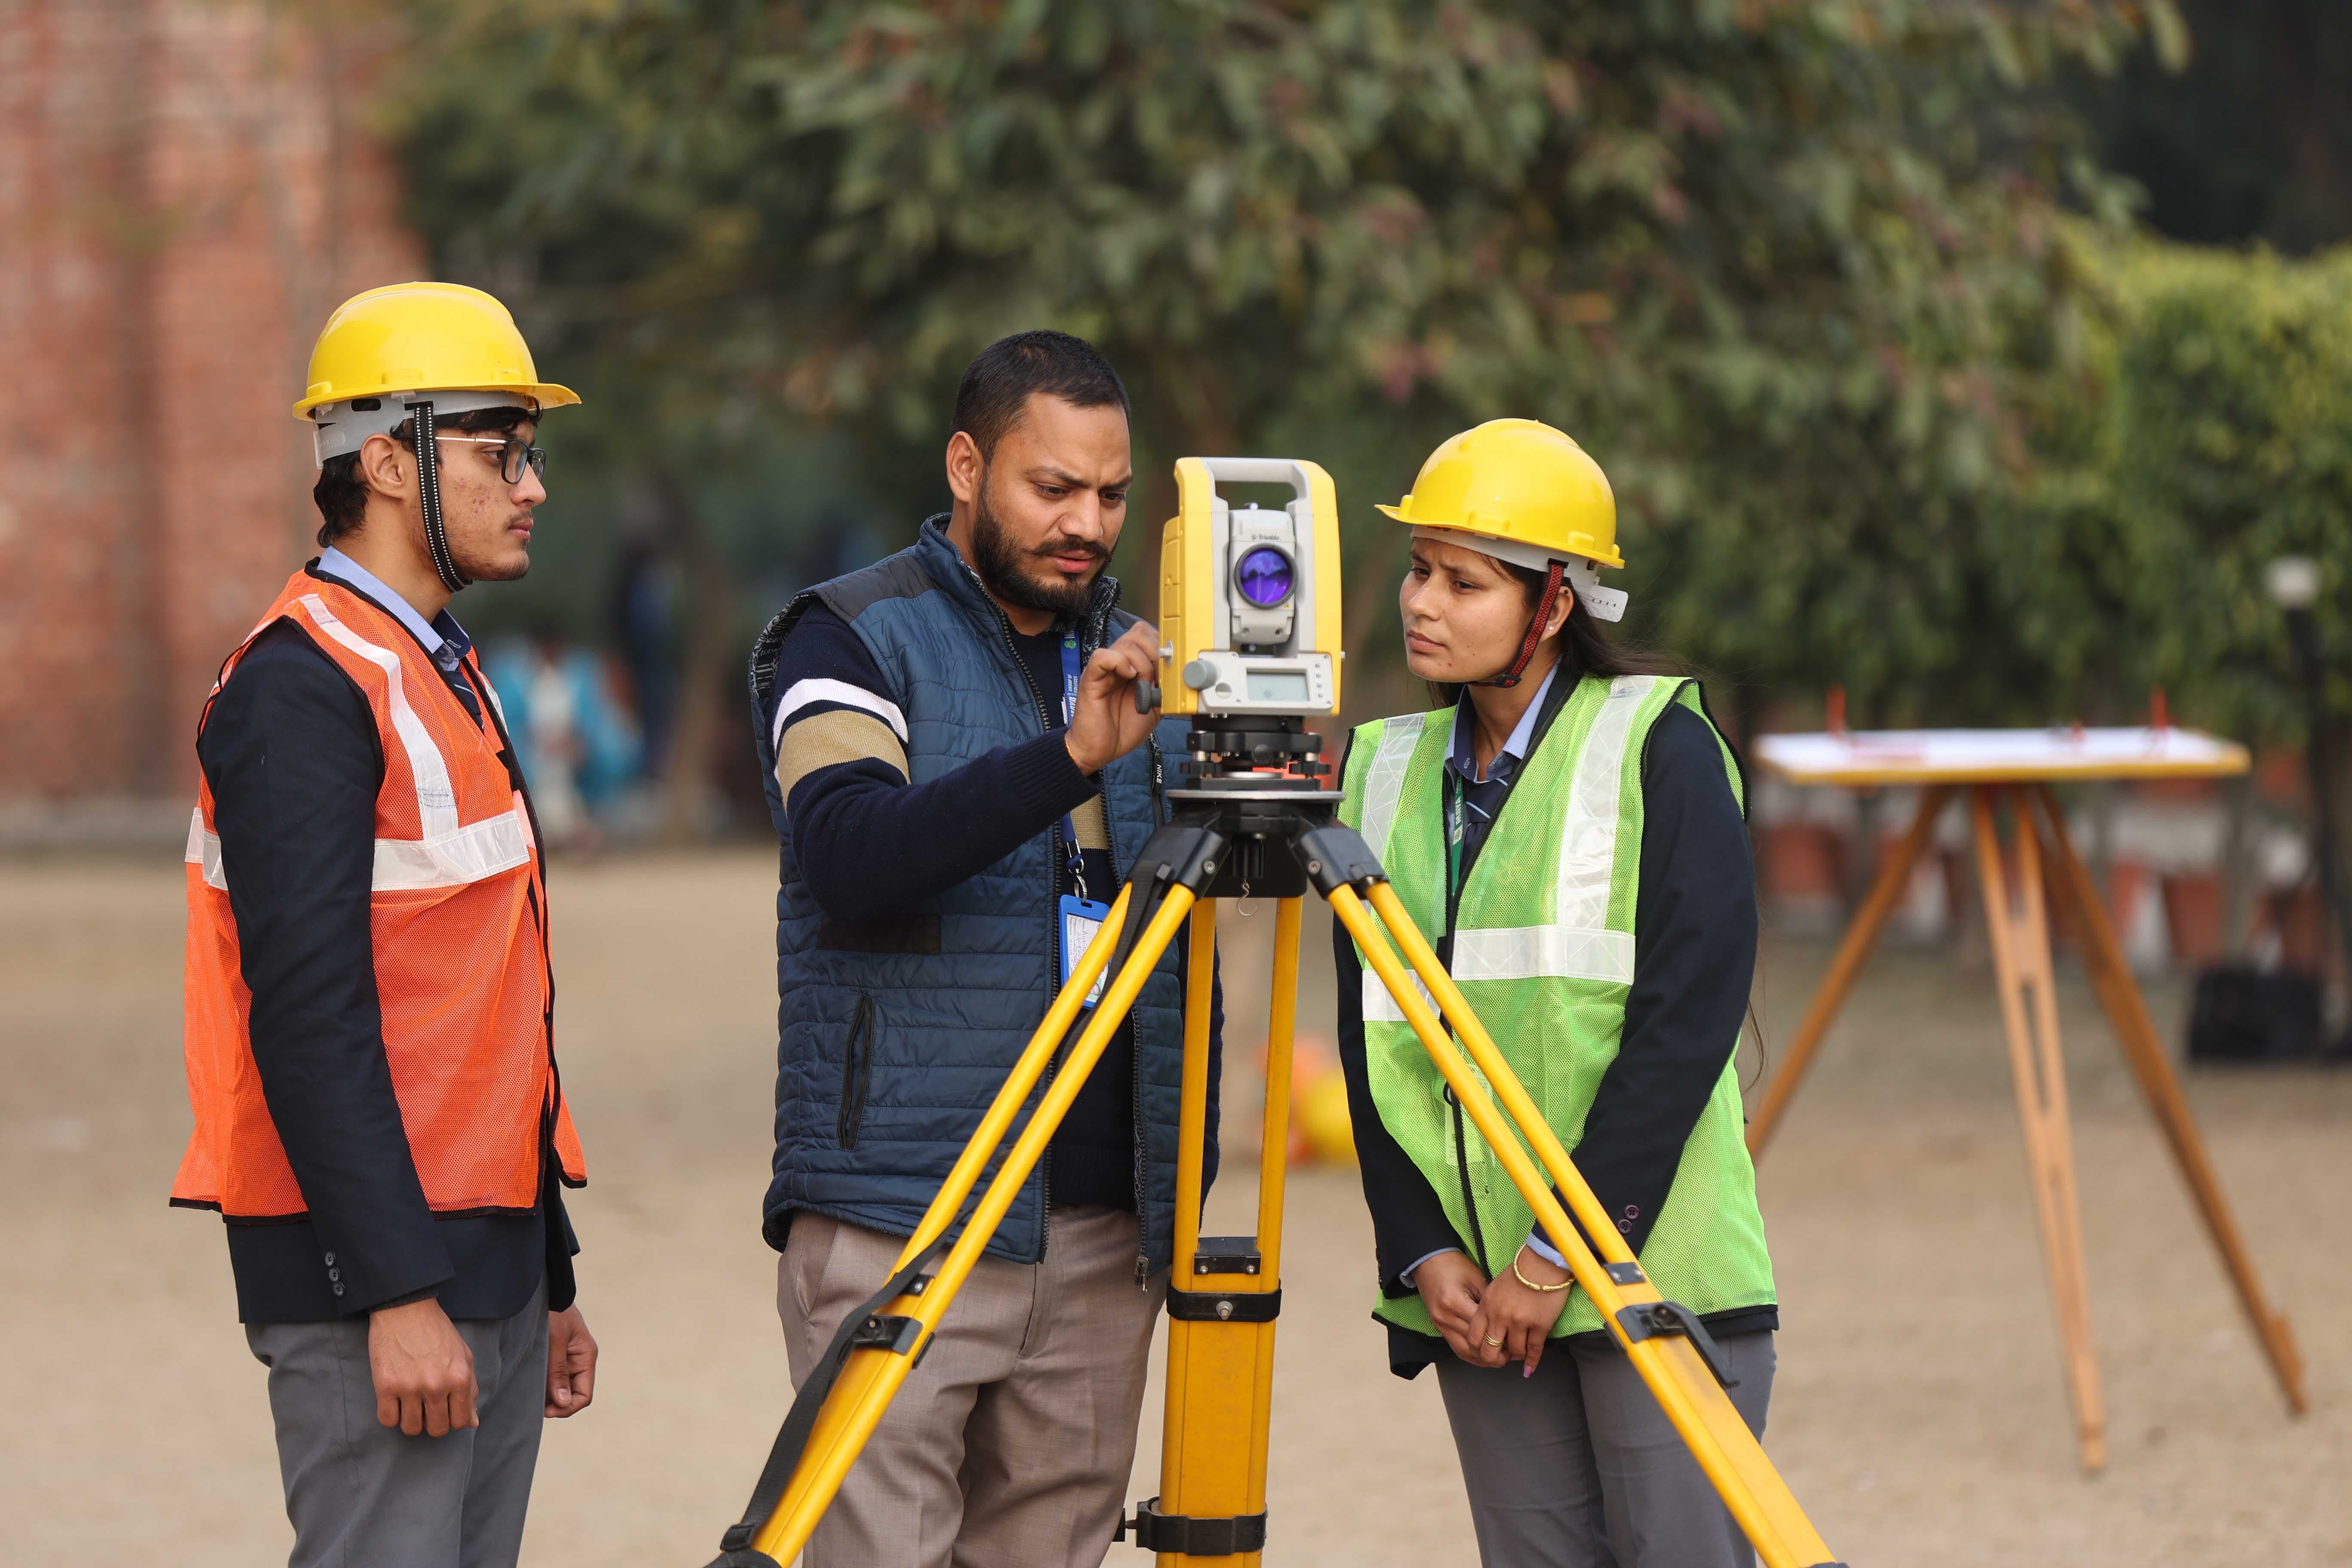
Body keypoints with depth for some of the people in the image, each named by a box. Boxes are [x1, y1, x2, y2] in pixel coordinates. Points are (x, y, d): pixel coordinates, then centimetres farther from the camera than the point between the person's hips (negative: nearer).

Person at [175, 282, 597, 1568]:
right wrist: (395, 1293, -23)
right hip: (367, 1272, -9)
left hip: (483, 1261, 9)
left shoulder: (445, 678, 19)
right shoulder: (303, 687, -12)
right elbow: (308, 1017, -19)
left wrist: (547, 1279, 22)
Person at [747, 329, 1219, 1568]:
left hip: (1104, 1236, 5)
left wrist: (1186, 1199, 15)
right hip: (901, 1231, -5)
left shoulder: (1138, 662, 16)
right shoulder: (851, 642, -2)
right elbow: (852, 856, -21)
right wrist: (1069, 758, -31)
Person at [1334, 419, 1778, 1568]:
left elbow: (1683, 1026, -11)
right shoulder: (1388, 772, 12)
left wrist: (1559, 1255, -14)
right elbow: (1374, 1046, 12)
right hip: (1476, 1293, 5)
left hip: (1655, 1273, -5)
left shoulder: (1658, 751, -4)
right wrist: (1422, 1253, -1)